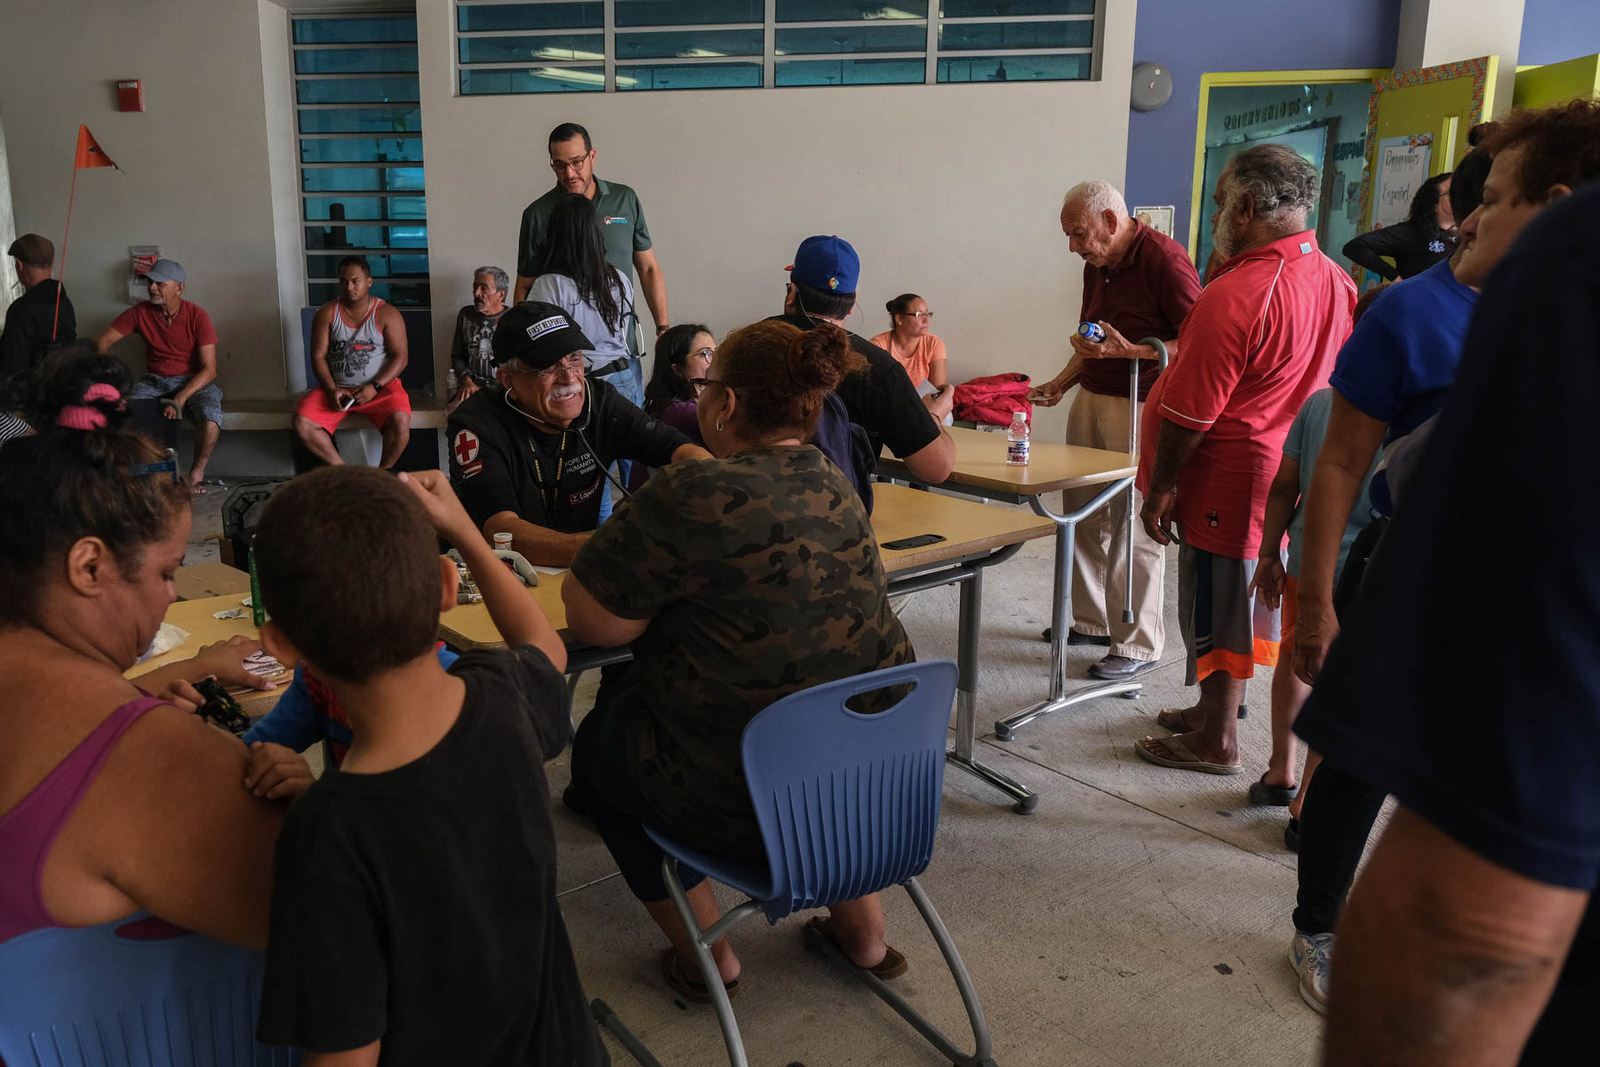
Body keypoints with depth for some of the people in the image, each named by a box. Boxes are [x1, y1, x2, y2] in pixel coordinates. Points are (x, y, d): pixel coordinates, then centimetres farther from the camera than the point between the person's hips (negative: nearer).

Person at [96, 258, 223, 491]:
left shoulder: (197, 316, -11)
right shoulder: (141, 312, -2)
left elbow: (209, 369, -15)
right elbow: (103, 342, 1)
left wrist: (179, 399, -26)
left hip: (194, 382, -3)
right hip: (154, 382, 3)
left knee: (210, 419, -34)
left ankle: (197, 474, -10)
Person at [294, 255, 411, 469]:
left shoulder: (387, 314, -1)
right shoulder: (327, 313, 6)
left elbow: (400, 357, -6)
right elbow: (318, 356, 3)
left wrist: (375, 387, -19)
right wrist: (331, 390, -14)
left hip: (380, 388, -3)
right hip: (336, 388, 3)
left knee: (400, 420, -33)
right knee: (302, 423, -21)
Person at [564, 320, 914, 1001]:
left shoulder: (690, 498, -23)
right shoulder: (833, 485, 2)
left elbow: (592, 621, -16)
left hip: (746, 806, -6)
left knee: (596, 743, 21)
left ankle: (703, 952, 26)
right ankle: (861, 921, 38)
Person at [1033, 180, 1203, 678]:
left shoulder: (1164, 258, -12)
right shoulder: (1096, 265, 15)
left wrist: (1128, 350, -24)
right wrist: (1062, 382, 13)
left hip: (1139, 409, -8)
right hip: (1091, 400, 8)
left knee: (1133, 530, -5)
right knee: (1083, 516, 10)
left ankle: (1139, 645, 6)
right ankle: (1091, 620, 24)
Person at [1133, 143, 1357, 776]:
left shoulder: (1236, 296, -24)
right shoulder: (1337, 281, 4)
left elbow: (1189, 412, -21)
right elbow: (1334, 384, 14)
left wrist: (1160, 487, -11)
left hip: (1232, 480, -9)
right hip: (1294, 474, 9)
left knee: (1218, 611, 4)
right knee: (1252, 599, 19)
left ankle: (1217, 742, 17)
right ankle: (1216, 706, 35)